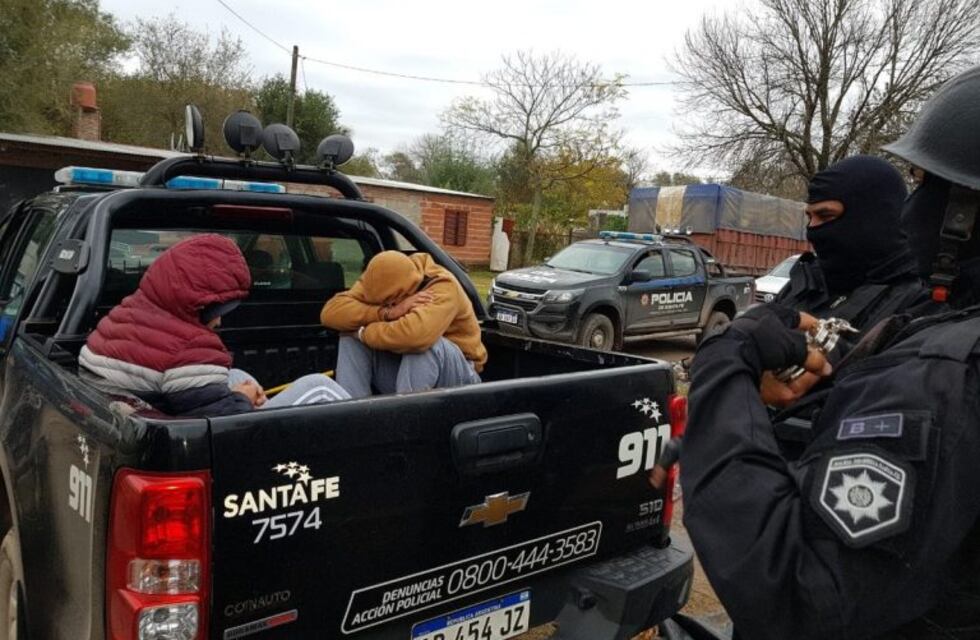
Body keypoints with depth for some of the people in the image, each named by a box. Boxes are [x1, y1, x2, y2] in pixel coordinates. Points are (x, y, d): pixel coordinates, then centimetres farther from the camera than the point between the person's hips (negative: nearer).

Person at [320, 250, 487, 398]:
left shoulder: (443, 288, -26)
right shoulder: (381, 282, -9)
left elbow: (414, 335, -46)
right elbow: (330, 312, -21)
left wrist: (363, 333, -27)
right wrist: (387, 313, -34)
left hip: (454, 377, -5)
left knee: (425, 343, -36)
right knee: (351, 337, -14)